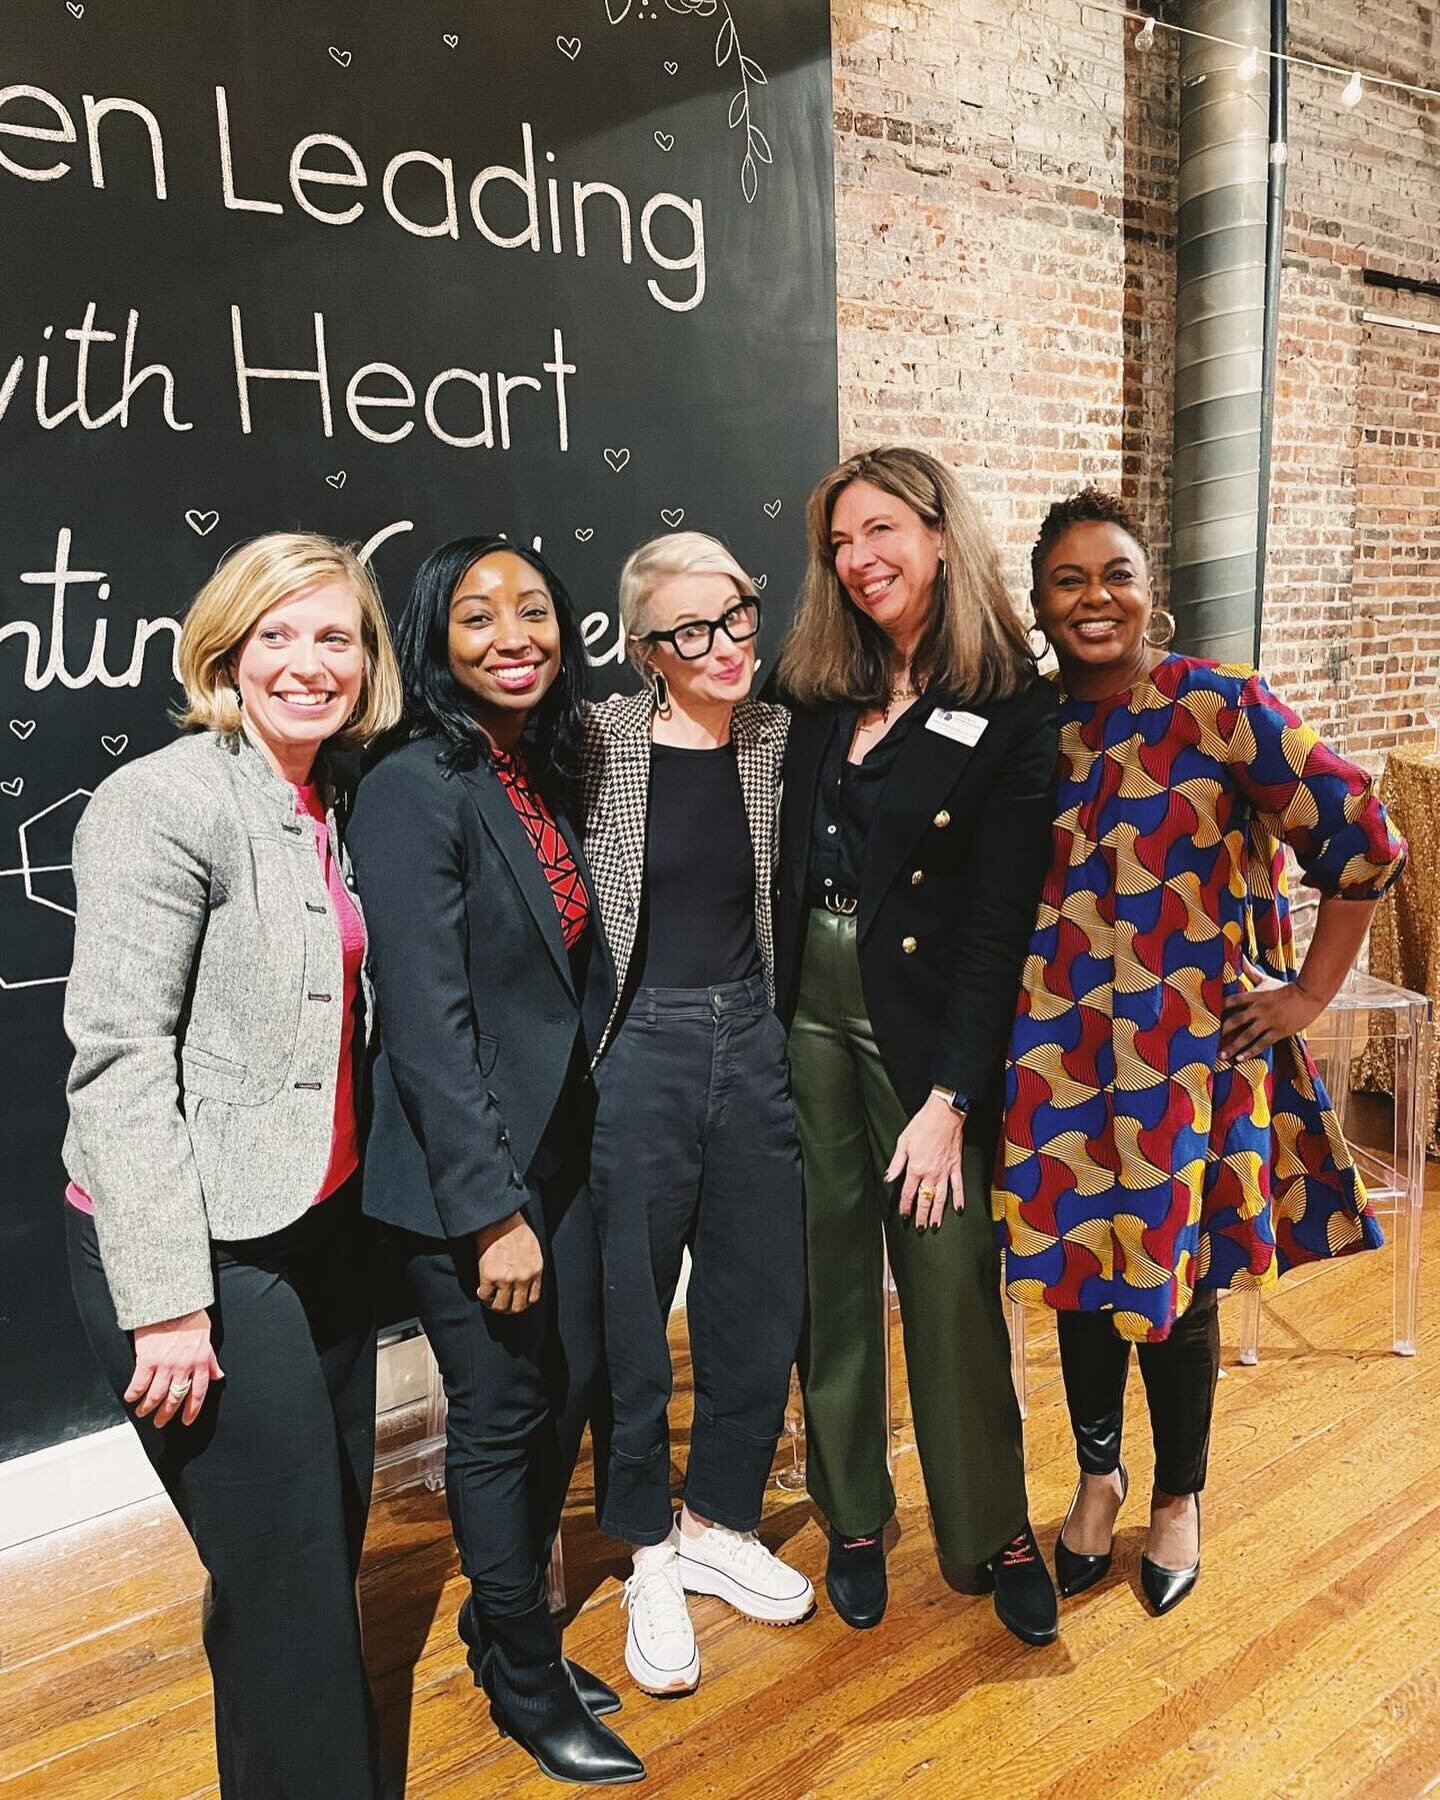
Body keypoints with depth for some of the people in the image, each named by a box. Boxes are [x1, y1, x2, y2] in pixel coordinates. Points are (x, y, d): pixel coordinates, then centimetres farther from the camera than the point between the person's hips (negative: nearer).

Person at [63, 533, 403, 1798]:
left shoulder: (333, 805, 9)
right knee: (288, 1573, 3)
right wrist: (164, 1299, -19)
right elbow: (117, 1058, -18)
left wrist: (372, 1193, 14)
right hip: (202, 1248, -7)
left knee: (332, 1542, 19)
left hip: (324, 1224, 8)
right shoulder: (163, 803, -14)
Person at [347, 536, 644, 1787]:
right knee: (500, 1418, 9)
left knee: (567, 1389, 18)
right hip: (468, 1174, -8)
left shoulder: (545, 776, 7)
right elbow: (427, 1021, -21)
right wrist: (493, 1209, -19)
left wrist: (563, 1154, 9)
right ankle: (525, 1685, 33)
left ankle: (507, 1625, 42)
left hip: (559, 1145, 8)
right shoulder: (415, 789, -17)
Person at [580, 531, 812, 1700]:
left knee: (760, 1302, 13)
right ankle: (649, 1553, 31)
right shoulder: (601, 742, -8)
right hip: (637, 1049, -3)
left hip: (754, 1044, 4)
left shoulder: (780, 740, 3)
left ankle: (720, 1523, 37)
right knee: (628, 1309, 7)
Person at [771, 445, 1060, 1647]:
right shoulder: (820, 691, 6)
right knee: (829, 1272, 13)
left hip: (924, 1028, -4)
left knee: (951, 1279, 6)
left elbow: (1000, 919, -10)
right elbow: (785, 864, 6)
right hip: (807, 1015, 4)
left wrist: (950, 1097, -13)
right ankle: (854, 1517, 33)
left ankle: (995, 1530, 31)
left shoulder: (1011, 706, -7)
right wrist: (766, 1016, -5)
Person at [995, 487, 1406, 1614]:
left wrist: (1311, 992, -5)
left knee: (1174, 1279, 10)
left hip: (1191, 1044, -3)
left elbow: (1365, 841, -7)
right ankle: (1098, 1476, 39)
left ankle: (1178, 1499, 37)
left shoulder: (1221, 706, -9)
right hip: (1061, 1045, 3)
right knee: (1080, 1267, 13)